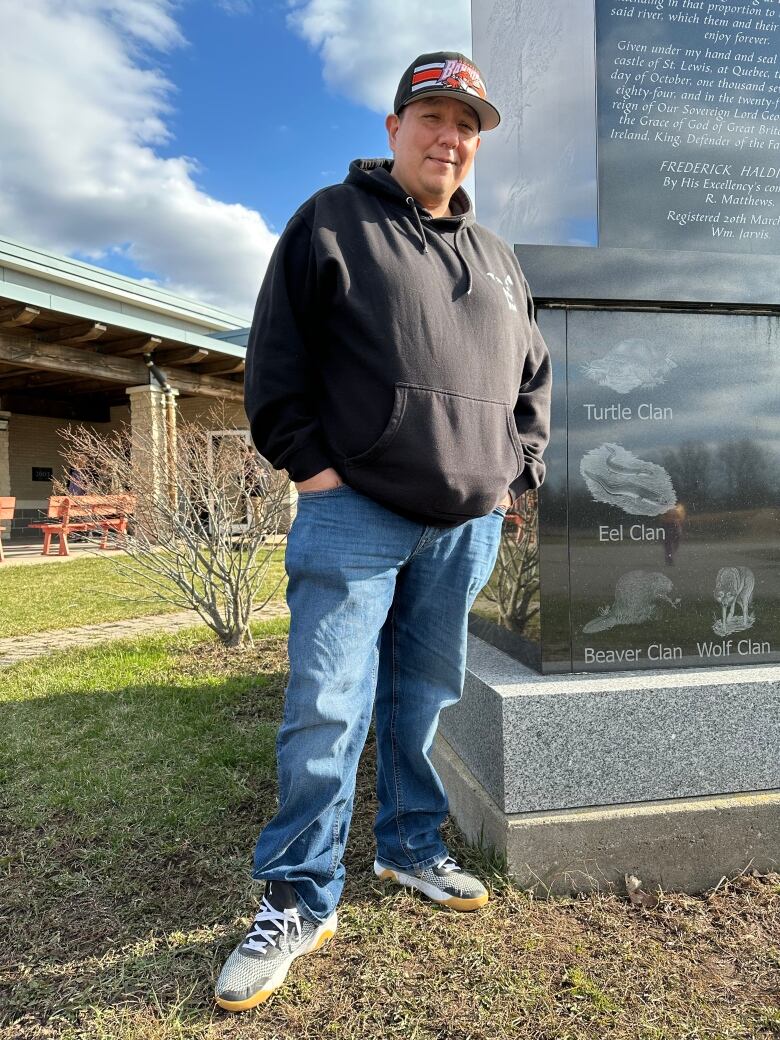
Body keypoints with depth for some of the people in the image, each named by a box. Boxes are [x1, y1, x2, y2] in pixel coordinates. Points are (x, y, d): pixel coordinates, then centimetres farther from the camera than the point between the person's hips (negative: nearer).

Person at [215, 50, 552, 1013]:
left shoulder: (495, 258, 20)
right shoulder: (332, 222, 5)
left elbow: (532, 376, 24)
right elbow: (275, 358, 0)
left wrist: (516, 473, 12)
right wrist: (308, 463, -8)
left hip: (467, 525, 5)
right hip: (355, 513, -4)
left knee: (426, 698, 14)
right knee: (326, 710, -4)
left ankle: (411, 848, 33)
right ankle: (300, 899, 12)